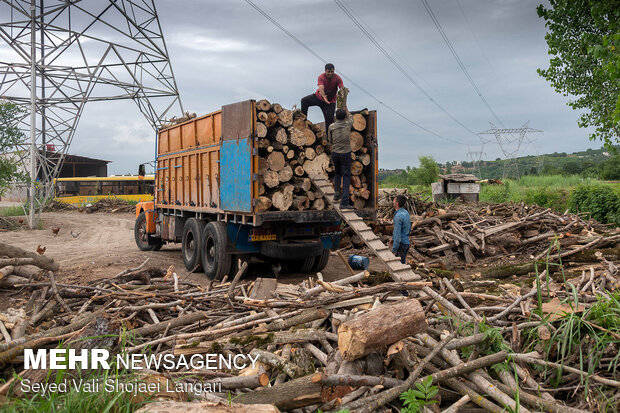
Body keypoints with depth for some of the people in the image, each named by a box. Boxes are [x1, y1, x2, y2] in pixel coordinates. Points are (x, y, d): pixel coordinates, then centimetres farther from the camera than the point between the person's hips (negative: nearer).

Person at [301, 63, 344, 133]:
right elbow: (321, 88, -35)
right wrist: (324, 96, -55)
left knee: (329, 118, -10)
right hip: (319, 96, 2)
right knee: (304, 100, -11)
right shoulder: (321, 77, -19)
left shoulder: (338, 78, -18)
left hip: (330, 101, -1)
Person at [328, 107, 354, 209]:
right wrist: (347, 112, 42)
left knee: (337, 173, 25)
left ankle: (337, 191, 11)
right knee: (346, 176, -1)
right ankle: (344, 202, -8)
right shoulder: (348, 124, -3)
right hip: (346, 154, -2)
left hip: (335, 153, 2)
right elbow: (351, 118, 23)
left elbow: (330, 141, 9)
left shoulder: (331, 127, -2)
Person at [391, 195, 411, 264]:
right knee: (403, 262, 18)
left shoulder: (398, 216, -23)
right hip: (406, 242, 9)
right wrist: (393, 238, 25)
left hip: (401, 244, -9)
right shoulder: (406, 212, 7)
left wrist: (394, 250, -21)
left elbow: (397, 234, -25)